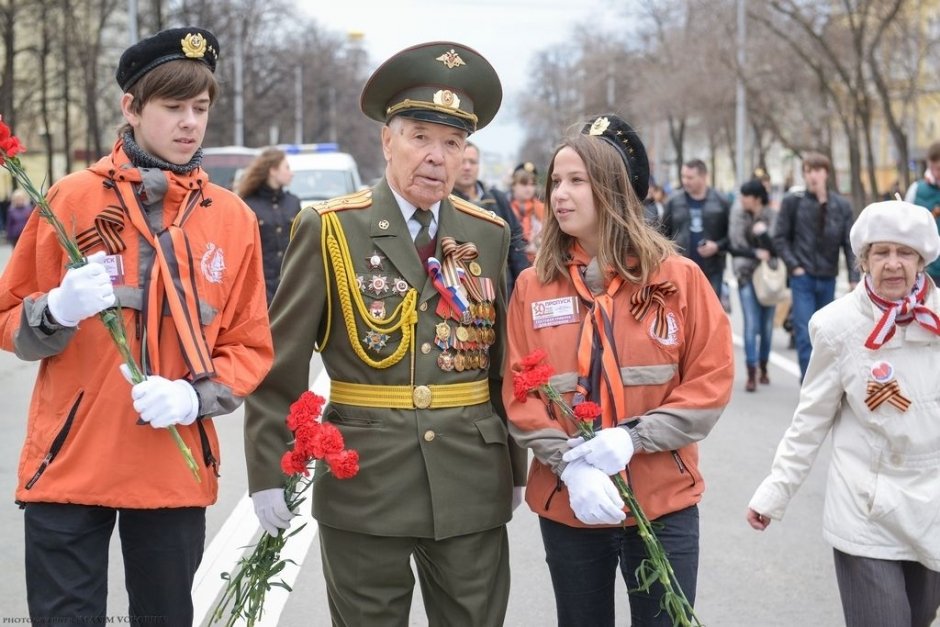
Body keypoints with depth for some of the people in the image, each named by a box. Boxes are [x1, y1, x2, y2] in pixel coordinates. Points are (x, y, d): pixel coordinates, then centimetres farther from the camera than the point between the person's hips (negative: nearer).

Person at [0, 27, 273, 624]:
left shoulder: (233, 218, 3)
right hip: (68, 464, -1)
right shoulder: (72, 198, -2)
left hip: (176, 469, 2)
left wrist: (195, 398, -13)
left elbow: (250, 347, 6)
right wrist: (57, 311, -18)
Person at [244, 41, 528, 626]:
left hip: (473, 485, 3)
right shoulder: (329, 230, -4)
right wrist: (271, 472, -6)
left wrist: (516, 464, 11)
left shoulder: (489, 235, 7)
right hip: (364, 483, -2)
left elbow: (505, 359, 10)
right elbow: (280, 363, -3)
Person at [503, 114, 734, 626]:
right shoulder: (534, 286, 1)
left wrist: (634, 437, -17)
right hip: (567, 506, 1)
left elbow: (712, 380, -5)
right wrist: (568, 464, -17)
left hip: (664, 505, -1)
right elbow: (519, 395, -2)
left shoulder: (677, 277, -3)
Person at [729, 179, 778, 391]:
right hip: (747, 274, -1)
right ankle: (751, 373, -9)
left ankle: (763, 367, 25)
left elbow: (775, 247, -7)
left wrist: (763, 233, -21)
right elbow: (736, 244, -1)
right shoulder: (738, 213, 1)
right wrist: (755, 254, -12)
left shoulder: (772, 216, -3)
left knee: (767, 324, 7)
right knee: (751, 324, -9)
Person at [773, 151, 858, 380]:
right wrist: (794, 266, -9)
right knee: (805, 333, -9)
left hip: (828, 279, 3)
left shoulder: (841, 206, 1)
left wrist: (854, 278, -7)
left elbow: (850, 244, 1)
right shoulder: (793, 202, -3)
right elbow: (780, 238, 1)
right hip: (803, 278, -3)